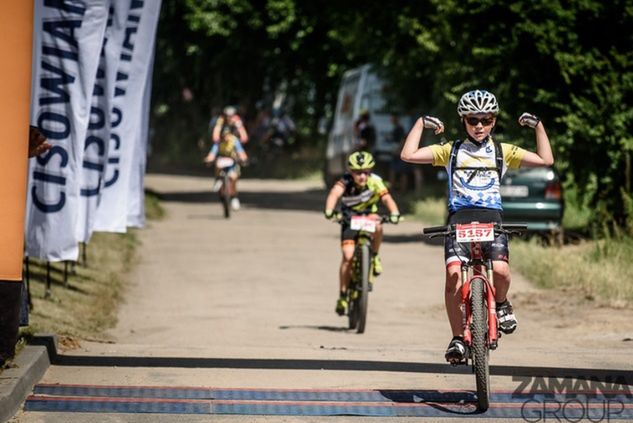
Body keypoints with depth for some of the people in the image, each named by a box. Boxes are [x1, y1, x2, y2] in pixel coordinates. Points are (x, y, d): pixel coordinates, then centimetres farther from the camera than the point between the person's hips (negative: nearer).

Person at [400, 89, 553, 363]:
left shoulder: (503, 152, 15)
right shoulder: (451, 151, 13)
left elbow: (546, 160, 7)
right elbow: (408, 155, 4)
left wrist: (538, 126, 6)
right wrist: (420, 124, 6)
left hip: (491, 217, 0)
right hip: (460, 217, 0)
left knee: (500, 270, -26)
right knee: (453, 274, -21)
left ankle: (501, 303, 11)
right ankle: (458, 338, -9)